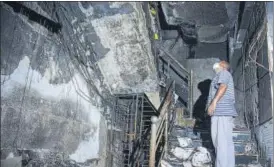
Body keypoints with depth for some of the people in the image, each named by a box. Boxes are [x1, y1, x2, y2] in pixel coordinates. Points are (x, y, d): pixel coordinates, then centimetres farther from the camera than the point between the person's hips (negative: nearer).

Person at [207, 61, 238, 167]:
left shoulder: (224, 72, 4)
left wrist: (213, 102, -24)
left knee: (223, 141, -13)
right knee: (219, 141, 9)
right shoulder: (220, 75, 32)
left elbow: (223, 86, -15)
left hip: (222, 112, -10)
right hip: (219, 112, 10)